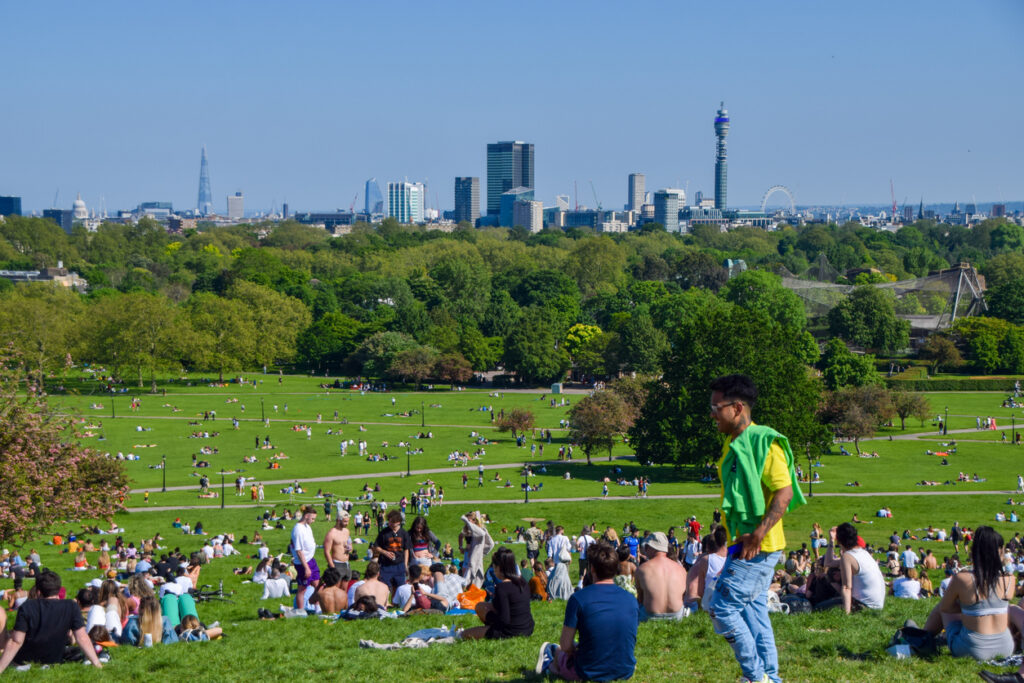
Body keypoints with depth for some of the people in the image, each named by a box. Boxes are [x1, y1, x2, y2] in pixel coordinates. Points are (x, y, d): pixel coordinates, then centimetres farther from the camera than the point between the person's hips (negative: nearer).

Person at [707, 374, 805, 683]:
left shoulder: (763, 442, -15)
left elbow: (785, 493, -22)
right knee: (753, 610, 13)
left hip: (760, 547, -10)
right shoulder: (733, 444, 14)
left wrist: (757, 535, -26)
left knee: (722, 608, -9)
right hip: (745, 546, 10)